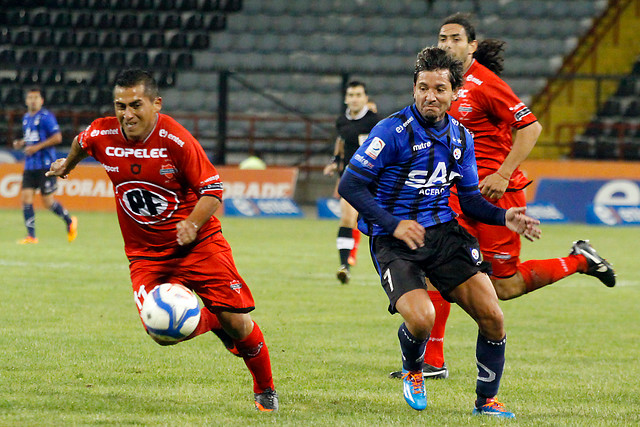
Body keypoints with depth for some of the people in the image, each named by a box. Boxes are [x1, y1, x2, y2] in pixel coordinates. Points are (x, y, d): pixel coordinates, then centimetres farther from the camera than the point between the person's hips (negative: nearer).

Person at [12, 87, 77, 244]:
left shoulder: (46, 117, -9)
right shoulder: (26, 118, 15)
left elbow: (57, 137, -14)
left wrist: (37, 147, -18)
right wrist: (21, 143, 7)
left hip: (45, 165, -7)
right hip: (29, 165, 7)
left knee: (47, 201, -3)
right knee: (26, 198, -5)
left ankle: (69, 221, 22)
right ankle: (31, 236, -2)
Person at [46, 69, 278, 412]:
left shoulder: (176, 140, -20)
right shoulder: (102, 135, -9)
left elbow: (212, 188, -12)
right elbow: (82, 142, 18)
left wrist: (193, 224, -28)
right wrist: (68, 165, 38)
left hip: (198, 243, -3)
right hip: (145, 253, 3)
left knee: (237, 323, -7)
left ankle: (265, 390, 19)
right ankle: (211, 321, 16)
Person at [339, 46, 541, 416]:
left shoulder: (461, 137, 7)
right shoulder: (393, 131, -13)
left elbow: (469, 197, 17)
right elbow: (350, 185, -12)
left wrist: (504, 217, -2)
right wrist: (393, 224, -21)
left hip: (444, 232, 5)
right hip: (394, 239, -5)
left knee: (492, 316, -9)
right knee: (421, 319, -27)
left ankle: (487, 400, 14)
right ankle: (413, 372, 10)